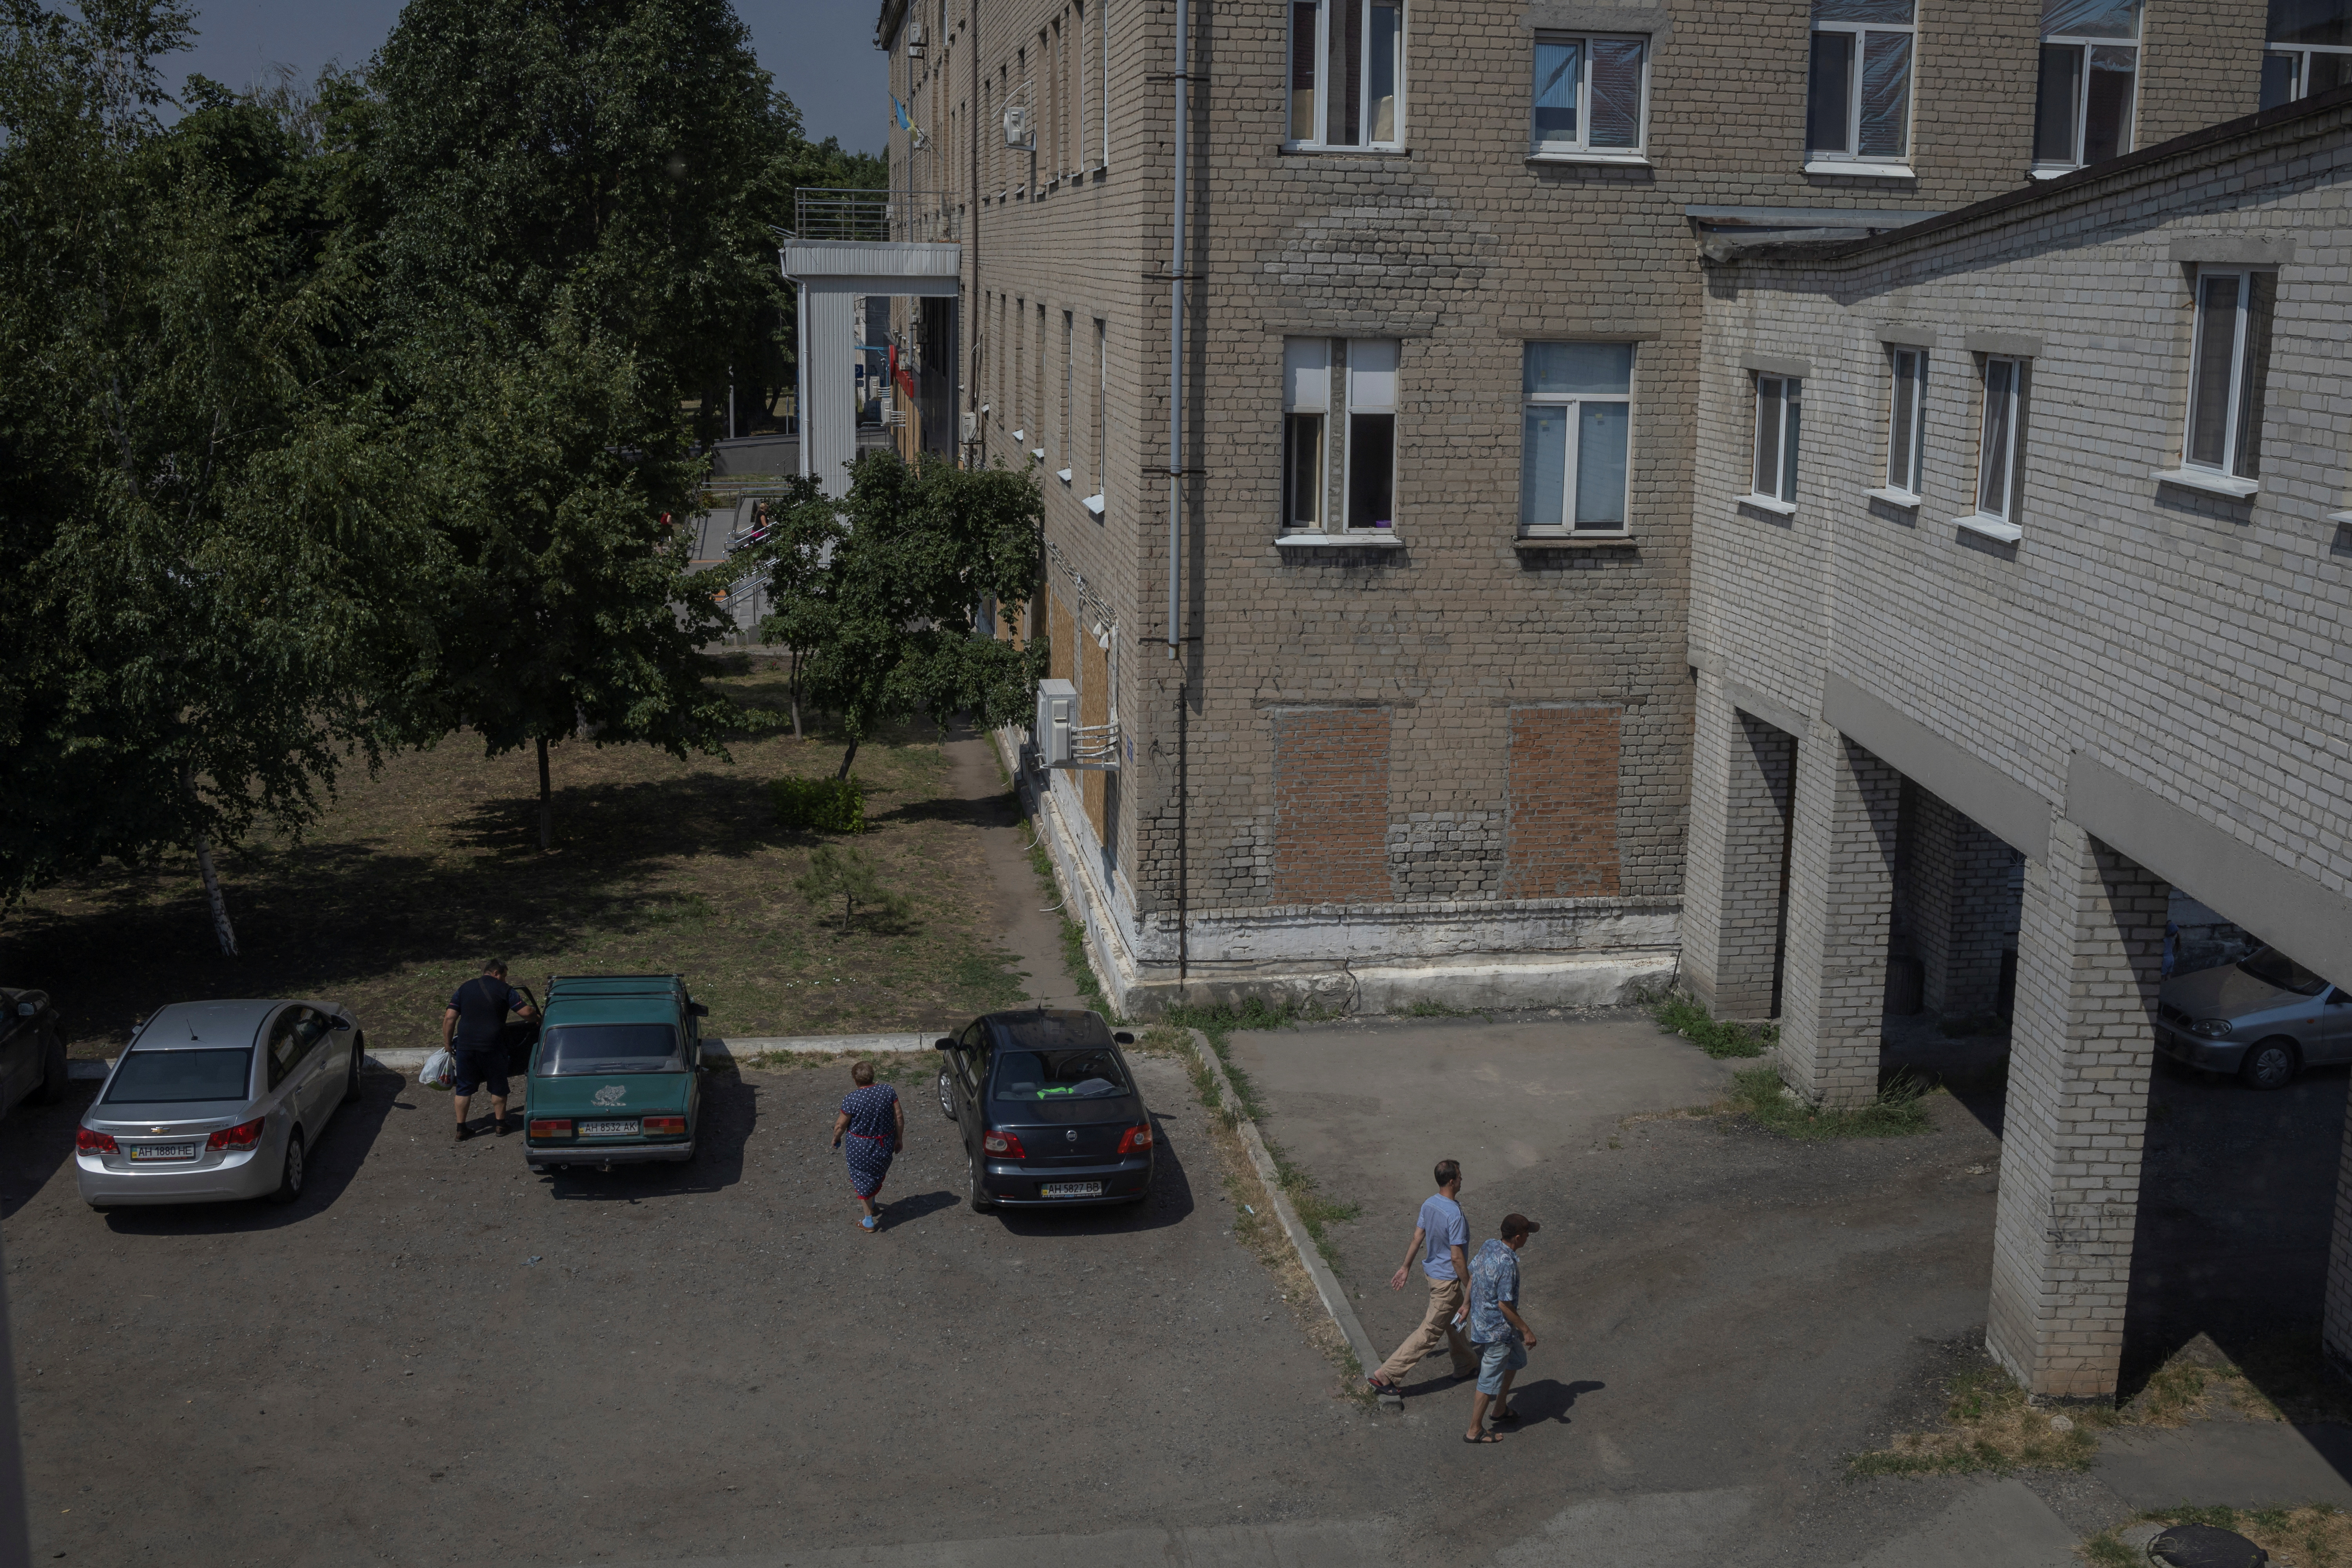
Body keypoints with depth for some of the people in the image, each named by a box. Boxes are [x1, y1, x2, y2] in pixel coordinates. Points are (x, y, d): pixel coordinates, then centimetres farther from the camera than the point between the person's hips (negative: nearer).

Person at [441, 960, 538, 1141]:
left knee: (463, 1088, 13)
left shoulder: (465, 989, 9)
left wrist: (448, 1045, 13)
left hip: (465, 1046, 3)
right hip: (492, 1047, -3)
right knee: (498, 1087, 14)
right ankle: (500, 1125, 22)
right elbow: (527, 1013, -8)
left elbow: (449, 1019, 5)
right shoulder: (504, 990, -1)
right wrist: (536, 1016, 14)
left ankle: (461, 1129, 15)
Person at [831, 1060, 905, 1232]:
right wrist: (899, 1139, 9)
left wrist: (835, 1140, 9)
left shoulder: (851, 1100, -23)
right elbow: (899, 1118, -5)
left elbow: (841, 1125, -12)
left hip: (860, 1149, -4)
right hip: (885, 1145, 4)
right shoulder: (888, 1091, -13)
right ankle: (873, 1205, 49)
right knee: (878, 1175, 28)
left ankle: (869, 1221, 25)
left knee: (863, 1180, 15)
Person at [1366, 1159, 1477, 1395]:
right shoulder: (1454, 1214, -29)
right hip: (1447, 1280, -9)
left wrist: (1406, 1266, 16)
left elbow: (1417, 1238, 6)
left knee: (1453, 1321, 27)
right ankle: (1385, 1376, -1)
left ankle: (1465, 1364, 46)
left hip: (1432, 1270, 9)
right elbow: (1456, 1257, -26)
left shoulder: (1429, 1204, -4)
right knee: (1430, 1333, 0)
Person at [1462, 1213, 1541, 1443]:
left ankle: (1501, 1409, 42)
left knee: (1517, 1359, 29)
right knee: (1489, 1381, 6)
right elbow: (1505, 1304, -26)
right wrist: (1526, 1331, -16)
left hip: (1481, 1319, 9)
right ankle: (1474, 1431, 19)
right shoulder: (1507, 1264, -31)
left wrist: (1467, 1305, 22)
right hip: (1496, 1330, -9)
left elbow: (1472, 1276, 8)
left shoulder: (1489, 1246, -4)